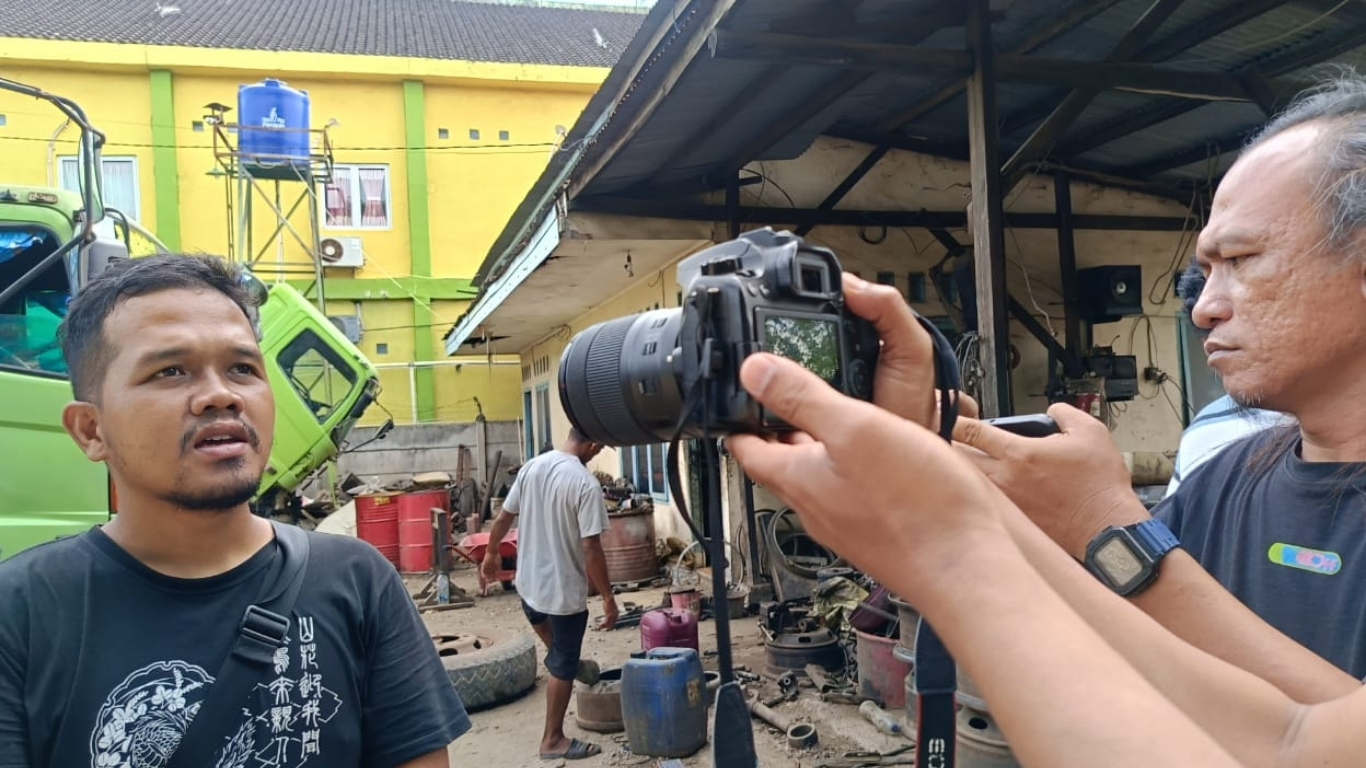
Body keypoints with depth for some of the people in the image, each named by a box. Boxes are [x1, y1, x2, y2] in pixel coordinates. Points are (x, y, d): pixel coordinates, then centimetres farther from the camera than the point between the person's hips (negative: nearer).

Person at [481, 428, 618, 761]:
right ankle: (553, 740, 23)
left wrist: (492, 552, 23)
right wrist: (608, 598, -14)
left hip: (529, 581, 6)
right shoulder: (586, 484, -23)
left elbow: (503, 518, 6)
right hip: (565, 590, -6)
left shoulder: (531, 467, -3)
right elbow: (591, 549, -23)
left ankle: (565, 660, 61)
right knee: (562, 667, 11)